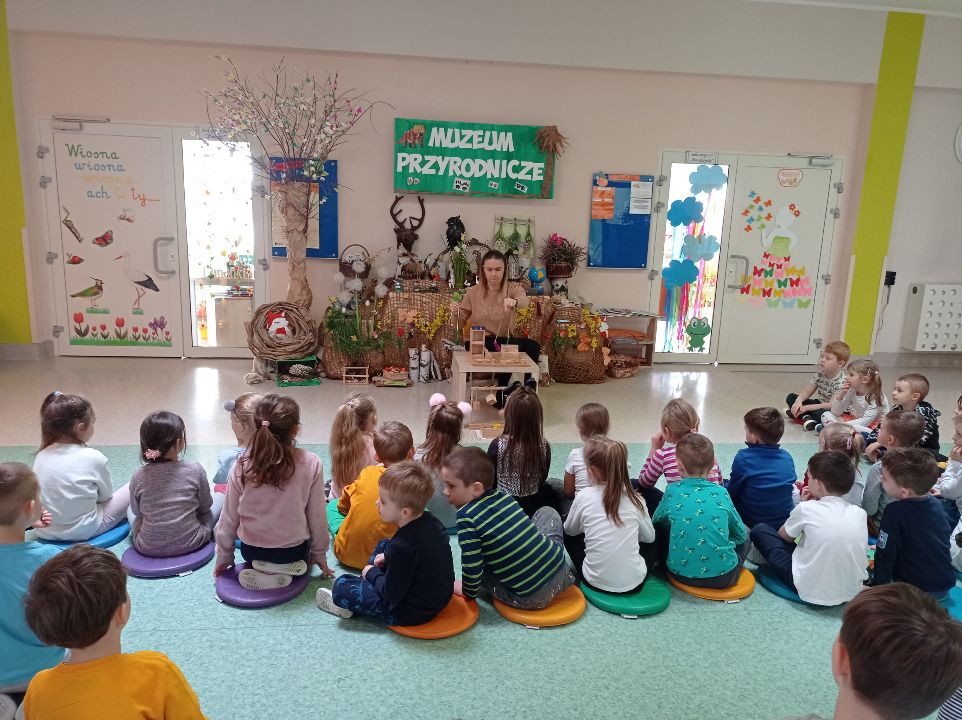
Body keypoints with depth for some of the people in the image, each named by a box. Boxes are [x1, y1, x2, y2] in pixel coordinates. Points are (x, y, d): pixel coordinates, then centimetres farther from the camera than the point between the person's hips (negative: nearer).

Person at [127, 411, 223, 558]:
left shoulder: (138, 476, -13)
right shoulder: (195, 470, -18)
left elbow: (137, 511, 3)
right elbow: (205, 506, -3)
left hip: (148, 549, 3)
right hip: (190, 545, -3)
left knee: (130, 510, 32)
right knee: (220, 496, 19)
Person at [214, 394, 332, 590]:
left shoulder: (242, 465, -17)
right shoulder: (311, 464, -21)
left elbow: (229, 518, -7)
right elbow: (317, 517, -11)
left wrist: (223, 558, 11)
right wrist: (320, 555, 6)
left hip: (251, 551, 1)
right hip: (294, 551, -1)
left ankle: (260, 570, 3)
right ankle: (288, 569, 2)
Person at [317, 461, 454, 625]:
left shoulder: (400, 547, -32)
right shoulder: (431, 522, -8)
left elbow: (391, 595, -21)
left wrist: (371, 572, -5)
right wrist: (388, 557, 5)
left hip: (412, 614, -8)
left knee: (341, 586, -4)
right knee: (383, 545, 22)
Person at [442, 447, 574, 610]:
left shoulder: (466, 517, -14)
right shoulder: (503, 495, 5)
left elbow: (472, 565, -13)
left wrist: (468, 591, 8)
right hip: (561, 572, 5)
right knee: (547, 511, 28)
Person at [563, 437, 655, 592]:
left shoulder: (584, 497, -12)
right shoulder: (634, 498, -8)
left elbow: (569, 530, 7)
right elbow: (649, 537, 8)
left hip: (596, 581, -1)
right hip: (634, 581, 2)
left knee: (569, 535, 21)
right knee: (653, 540, 28)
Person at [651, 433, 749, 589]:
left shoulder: (672, 491, -3)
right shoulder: (721, 492, -1)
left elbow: (656, 522, 13)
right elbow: (740, 534, 11)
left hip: (681, 574, 0)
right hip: (723, 577, 0)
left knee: (660, 532, 25)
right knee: (745, 536, 26)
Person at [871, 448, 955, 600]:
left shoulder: (895, 511, -23)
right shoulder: (934, 503, -1)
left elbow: (885, 556, -16)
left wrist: (878, 586, -3)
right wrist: (885, 547, 24)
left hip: (916, 590, -7)